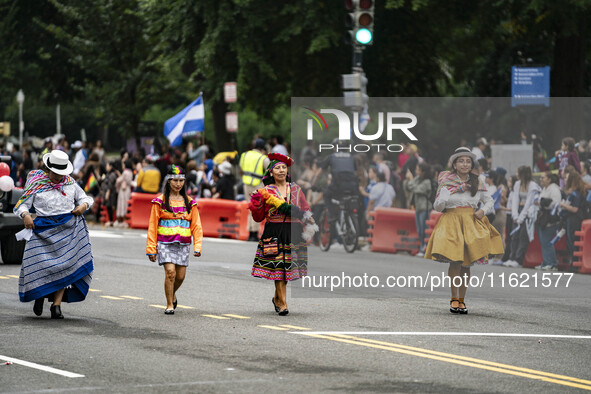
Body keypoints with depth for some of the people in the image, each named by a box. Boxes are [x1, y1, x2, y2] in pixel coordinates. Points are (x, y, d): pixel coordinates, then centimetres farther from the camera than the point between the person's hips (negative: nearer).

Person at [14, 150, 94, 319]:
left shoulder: (70, 184, 12)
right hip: (44, 229, -1)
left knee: (65, 265, -7)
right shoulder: (37, 184, 5)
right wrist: (25, 215, -18)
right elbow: (22, 204, 3)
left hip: (68, 229, 2)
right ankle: (39, 294, 20)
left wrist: (84, 205, 0)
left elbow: (85, 198, 23)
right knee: (40, 264, -10)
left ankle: (56, 304, -4)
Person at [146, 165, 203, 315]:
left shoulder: (189, 202, 10)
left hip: (183, 245, 3)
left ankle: (172, 295, 33)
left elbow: (196, 226, 10)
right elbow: (152, 226, 3)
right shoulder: (160, 201, 2)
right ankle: (169, 305, -4)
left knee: (180, 276, 2)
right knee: (170, 272, -16)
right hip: (165, 243, -3)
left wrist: (197, 246, -2)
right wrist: (151, 249, -1)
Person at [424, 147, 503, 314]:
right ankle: (454, 299, -5)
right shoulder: (446, 181, 2)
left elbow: (489, 200, 21)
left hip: (471, 223, 3)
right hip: (451, 221, -3)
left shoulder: (476, 183, 10)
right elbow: (437, 206, 1)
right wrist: (442, 201, -22)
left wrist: (483, 210, 1)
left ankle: (461, 300, 8)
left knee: (467, 263, 0)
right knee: (455, 261, -15)